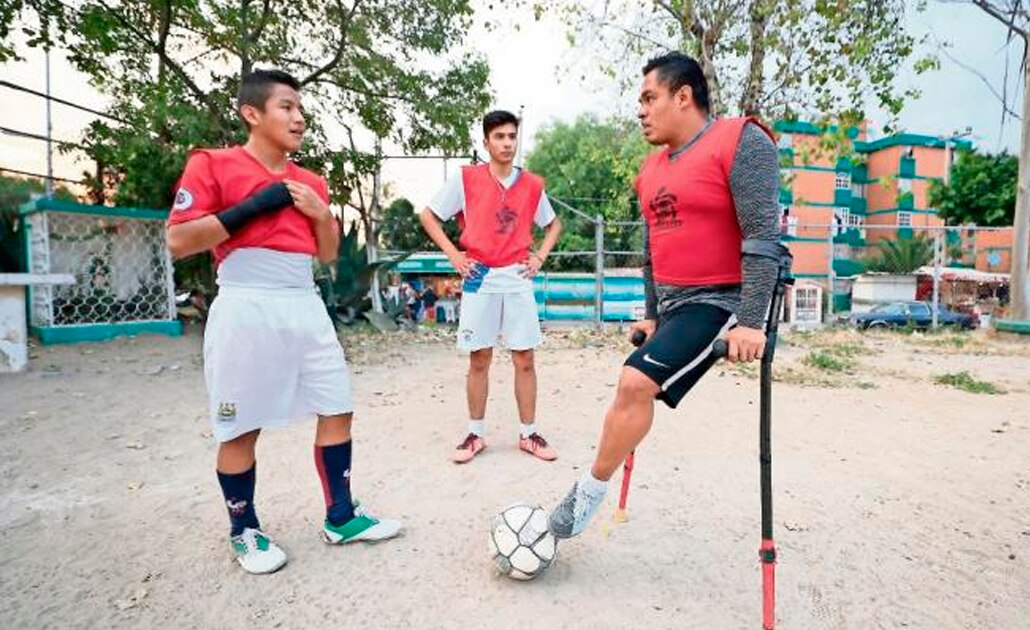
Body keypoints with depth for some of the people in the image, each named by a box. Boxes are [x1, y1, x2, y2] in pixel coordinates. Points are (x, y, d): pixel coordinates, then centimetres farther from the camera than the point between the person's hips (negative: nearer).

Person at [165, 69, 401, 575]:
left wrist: (320, 213, 0)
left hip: (305, 308, 6)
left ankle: (341, 517, 22)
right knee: (241, 428, 3)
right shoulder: (212, 164, 0)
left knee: (337, 410, 6)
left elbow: (328, 254, 18)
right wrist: (249, 207, -14)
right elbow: (179, 242, -8)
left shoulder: (310, 182, 16)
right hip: (245, 310, -5)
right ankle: (244, 532, 25)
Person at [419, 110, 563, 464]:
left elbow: (553, 224, 21)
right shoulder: (466, 179, -1)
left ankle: (529, 434, 17)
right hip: (480, 279, -1)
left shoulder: (532, 185, 6)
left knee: (524, 359, 4)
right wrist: (452, 254, -3)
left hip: (518, 279, 2)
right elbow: (428, 216, 5)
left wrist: (540, 256, 7)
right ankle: (475, 435, 18)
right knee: (479, 359, 5)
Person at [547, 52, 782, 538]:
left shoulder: (740, 141, -9)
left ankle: (589, 493, -4)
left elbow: (762, 234, -18)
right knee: (634, 388, 7)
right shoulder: (653, 169, 14)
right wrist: (652, 315, 22)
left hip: (720, 301, -8)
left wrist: (751, 321, -24)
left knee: (637, 382, -21)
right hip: (672, 304, 8)